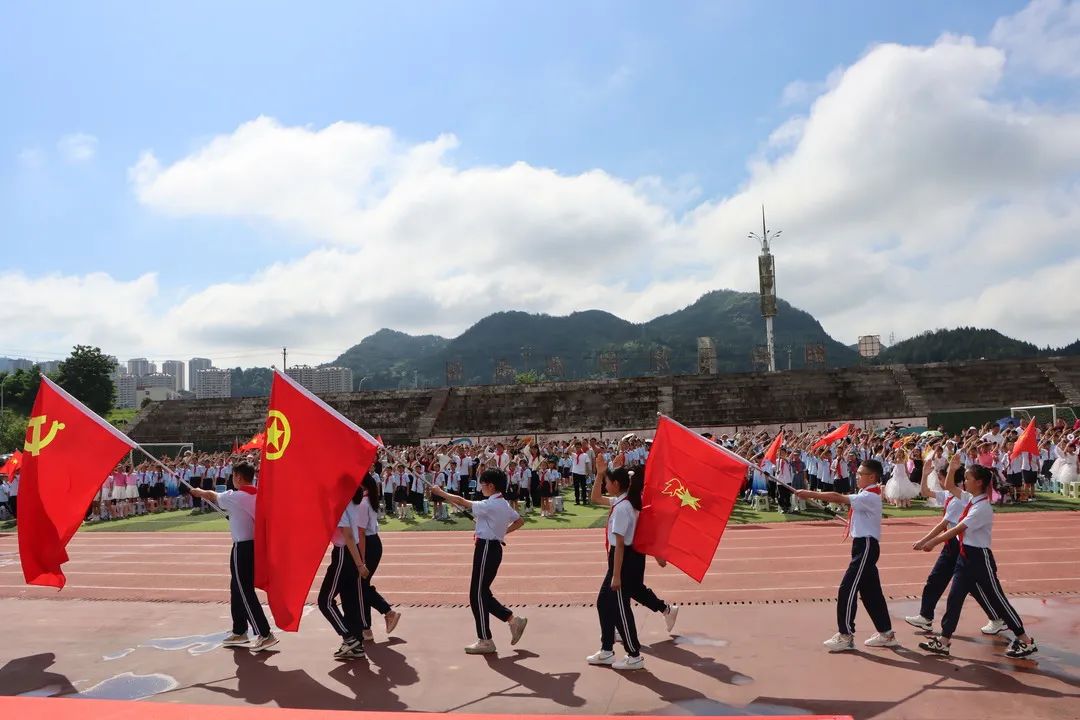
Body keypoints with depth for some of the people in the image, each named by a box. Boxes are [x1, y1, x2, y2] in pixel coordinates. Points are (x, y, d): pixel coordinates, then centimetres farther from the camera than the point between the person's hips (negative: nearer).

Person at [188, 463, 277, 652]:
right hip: (256, 545, 8)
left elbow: (212, 496, 8)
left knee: (246, 593, -3)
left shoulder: (234, 497, -13)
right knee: (238, 590, 20)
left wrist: (198, 491, 28)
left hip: (243, 549, -7)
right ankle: (239, 632, 31)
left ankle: (265, 635, -6)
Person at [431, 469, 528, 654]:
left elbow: (463, 502, -19)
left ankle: (485, 641, 6)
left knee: (478, 595, -2)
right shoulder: (504, 505, 11)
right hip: (493, 547, 10)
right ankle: (513, 620, 18)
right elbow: (519, 521, 23)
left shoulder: (491, 505, -18)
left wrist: (441, 493, -8)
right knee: (482, 593, 16)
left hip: (486, 549, -10)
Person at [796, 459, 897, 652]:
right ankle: (886, 633, 26)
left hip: (866, 546, -10)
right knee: (871, 592, 16)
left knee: (847, 589, -8)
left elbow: (838, 498, -28)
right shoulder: (867, 494, 15)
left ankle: (846, 636, -2)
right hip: (863, 545, 10)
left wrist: (810, 494, -27)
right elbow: (842, 500, 8)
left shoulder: (869, 496, -19)